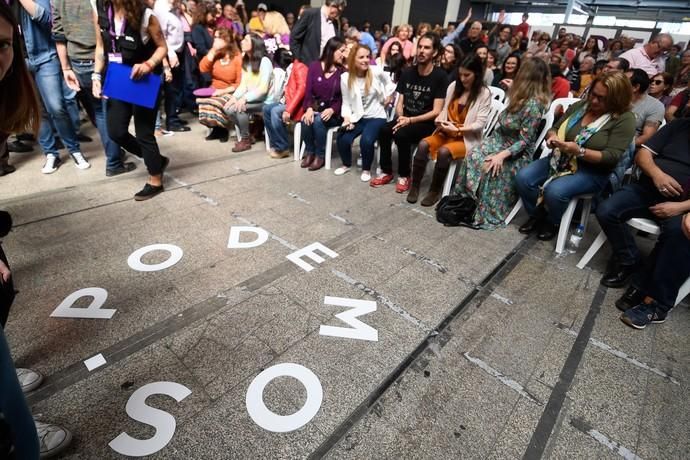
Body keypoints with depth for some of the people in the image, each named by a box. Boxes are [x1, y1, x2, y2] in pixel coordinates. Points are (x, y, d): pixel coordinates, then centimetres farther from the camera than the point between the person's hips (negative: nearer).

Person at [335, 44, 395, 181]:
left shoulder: (376, 71, -9)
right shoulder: (345, 78, -6)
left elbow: (389, 84, 12)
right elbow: (346, 102, -1)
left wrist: (386, 99, 3)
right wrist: (347, 118, -15)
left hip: (376, 116, -2)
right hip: (357, 117, 2)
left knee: (366, 141, -29)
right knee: (343, 139, -21)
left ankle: (366, 169, -1)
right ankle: (346, 164, 11)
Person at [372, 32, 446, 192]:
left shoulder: (440, 76, -9)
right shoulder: (407, 73, 7)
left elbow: (436, 112, -13)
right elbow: (399, 103, 8)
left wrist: (410, 120, -22)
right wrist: (400, 117, -14)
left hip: (427, 123, -4)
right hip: (406, 119, 4)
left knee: (401, 134, -33)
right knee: (384, 130, -25)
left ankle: (404, 176, -12)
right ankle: (387, 172, -8)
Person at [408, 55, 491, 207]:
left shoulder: (484, 93, -8)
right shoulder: (453, 86, 6)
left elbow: (480, 123, -13)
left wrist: (457, 129, -24)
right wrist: (440, 120, -9)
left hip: (467, 138, -5)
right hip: (446, 132, 5)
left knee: (444, 151, -35)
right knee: (423, 144, -24)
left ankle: (435, 191, -17)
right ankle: (415, 186, -16)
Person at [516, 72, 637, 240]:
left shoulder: (625, 119, -11)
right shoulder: (580, 106, 5)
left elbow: (611, 157, -18)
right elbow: (554, 128, 11)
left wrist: (579, 151, -32)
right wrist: (552, 137, -15)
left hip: (593, 170, -5)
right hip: (561, 160, 6)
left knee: (554, 191, -32)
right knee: (523, 177, -16)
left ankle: (553, 222, 2)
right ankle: (537, 215, 9)